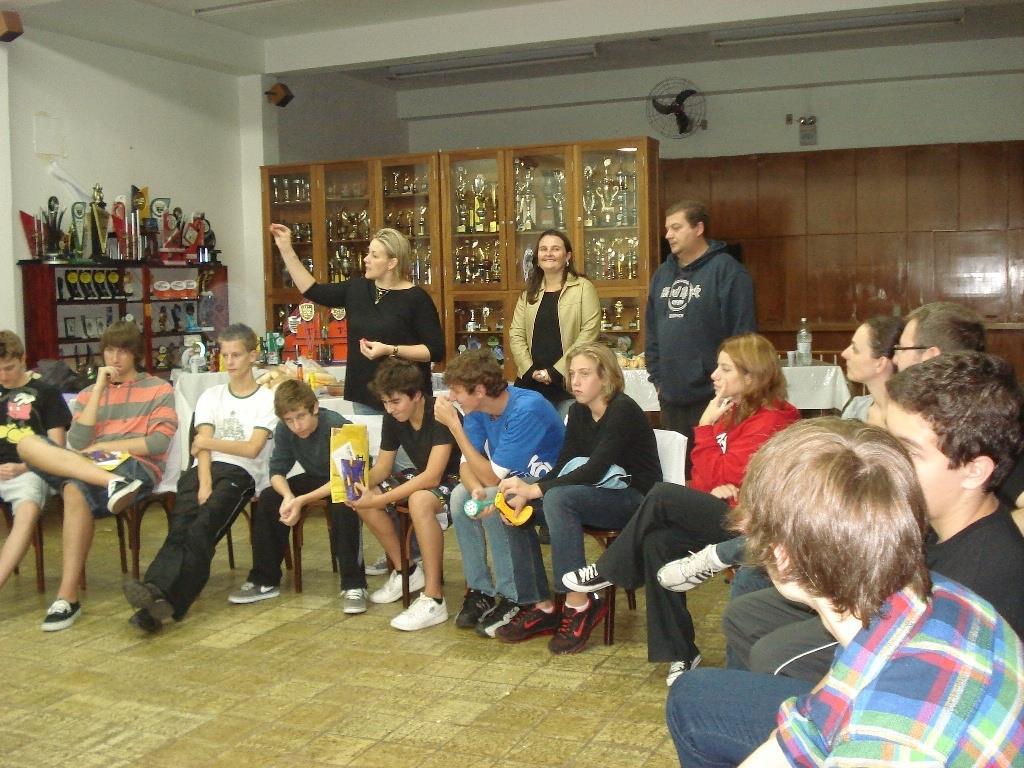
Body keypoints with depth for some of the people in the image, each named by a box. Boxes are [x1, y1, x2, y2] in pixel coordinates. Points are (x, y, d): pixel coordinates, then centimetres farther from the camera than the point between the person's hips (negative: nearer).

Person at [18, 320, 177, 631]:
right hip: (88, 466, 5)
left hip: (137, 467, -4)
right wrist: (99, 387, 2)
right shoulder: (87, 394, 21)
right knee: (27, 444, -22)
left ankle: (68, 596, -33)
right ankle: (111, 484, -42)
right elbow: (76, 445, 3)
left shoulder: (159, 390, 10)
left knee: (76, 489, -36)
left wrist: (102, 446, -3)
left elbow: (159, 443, -3)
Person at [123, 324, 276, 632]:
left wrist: (210, 442, -1)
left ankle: (159, 595, -46)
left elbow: (252, 448, -3)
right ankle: (159, 597, -47)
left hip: (241, 473, -3)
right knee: (180, 527, -27)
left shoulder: (267, 399, 11)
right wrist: (204, 483, -11)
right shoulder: (211, 396, 22)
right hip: (204, 469, 3)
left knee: (201, 529, -30)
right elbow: (202, 446, 6)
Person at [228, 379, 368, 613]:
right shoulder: (284, 430, -12)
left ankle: (353, 585, -28)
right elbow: (277, 471, -10)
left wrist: (302, 500, -39)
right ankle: (264, 581, -3)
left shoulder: (336, 427, -30)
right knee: (268, 499, -15)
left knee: (342, 506, -38)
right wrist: (288, 495, -33)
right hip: (315, 478, 6)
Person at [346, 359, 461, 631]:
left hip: (455, 480, -8)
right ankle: (406, 570, 9)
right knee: (362, 497, -7)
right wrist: (366, 485, -20)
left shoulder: (440, 415, -26)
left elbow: (432, 476, -33)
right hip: (422, 477, 9)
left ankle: (434, 600, -32)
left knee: (420, 500, -39)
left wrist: (380, 499, -34)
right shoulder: (393, 418, -3)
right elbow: (382, 466, 5)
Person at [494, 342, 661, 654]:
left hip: (635, 499, -8)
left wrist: (535, 489, -29)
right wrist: (524, 493, -17)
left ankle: (578, 604, -26)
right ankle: (541, 606, -8)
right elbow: (562, 466, 1)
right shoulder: (578, 412, 7)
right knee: (517, 509, -10)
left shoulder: (623, 411, -17)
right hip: (602, 495, 8)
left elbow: (594, 470, -26)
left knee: (558, 498, -33)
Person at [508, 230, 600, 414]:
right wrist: (531, 370, -7)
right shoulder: (529, 293, 13)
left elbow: (589, 333, -9)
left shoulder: (583, 288, -1)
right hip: (531, 384, 4)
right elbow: (516, 335, 9)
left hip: (569, 383, -4)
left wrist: (555, 372, -12)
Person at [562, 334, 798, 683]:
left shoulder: (769, 421, -15)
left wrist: (706, 426, -11)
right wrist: (714, 488, -11)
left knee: (663, 496, -23)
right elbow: (708, 479, 12)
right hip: (720, 513, 9)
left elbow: (717, 477, -17)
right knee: (658, 542, -15)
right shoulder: (734, 412, 13)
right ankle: (679, 653, -7)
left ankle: (607, 571, -2)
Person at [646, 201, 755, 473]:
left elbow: (743, 335, -13)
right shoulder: (663, 274, 14)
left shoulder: (727, 271, -9)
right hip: (670, 398, 7)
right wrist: (656, 377, 12)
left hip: (710, 397, -7)